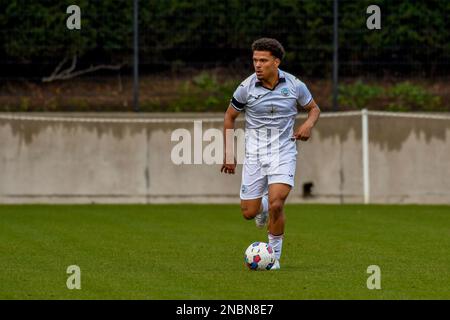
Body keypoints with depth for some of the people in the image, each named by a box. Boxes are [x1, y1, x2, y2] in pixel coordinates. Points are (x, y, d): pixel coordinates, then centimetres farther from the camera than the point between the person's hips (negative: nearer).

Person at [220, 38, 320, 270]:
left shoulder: (295, 86, -6)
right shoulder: (246, 88, -7)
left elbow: (313, 108, 12)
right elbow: (230, 116, 8)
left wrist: (309, 124, -11)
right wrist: (228, 153, 6)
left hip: (283, 152, -1)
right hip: (254, 153, 1)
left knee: (276, 205, -19)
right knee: (248, 213, 1)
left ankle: (274, 256, 1)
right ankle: (263, 206, 40)